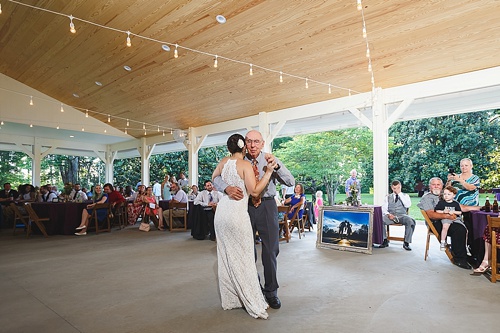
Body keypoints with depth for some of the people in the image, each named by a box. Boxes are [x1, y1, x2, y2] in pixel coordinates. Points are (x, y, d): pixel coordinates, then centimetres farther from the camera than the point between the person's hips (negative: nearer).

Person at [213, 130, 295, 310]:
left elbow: (291, 182, -10)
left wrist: (276, 165, -27)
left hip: (267, 206, -1)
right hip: (245, 206, 1)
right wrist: (227, 188, -29)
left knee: (271, 250, 5)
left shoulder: (270, 160, -4)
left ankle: (271, 292, 25)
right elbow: (217, 178, -6)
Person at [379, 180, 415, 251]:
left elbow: (408, 205, -5)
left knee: (411, 221, -35)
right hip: (390, 216, 1)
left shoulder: (405, 196, 16)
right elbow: (384, 208, 6)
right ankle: (385, 240, -13)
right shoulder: (388, 197, 18)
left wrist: (400, 194, -6)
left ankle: (406, 243, -21)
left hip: (402, 215, -1)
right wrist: (388, 214, -16)